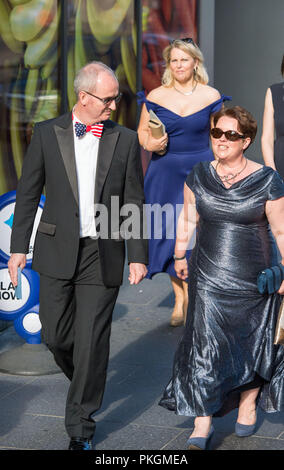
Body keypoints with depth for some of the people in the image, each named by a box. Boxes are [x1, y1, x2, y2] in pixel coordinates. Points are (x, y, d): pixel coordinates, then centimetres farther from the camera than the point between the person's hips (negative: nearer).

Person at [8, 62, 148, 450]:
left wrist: (138, 257, -1)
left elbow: (134, 202, 4)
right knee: (55, 335, 6)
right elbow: (28, 194, 4)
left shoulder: (126, 140, 2)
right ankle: (86, 381, 38)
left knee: (92, 341, 0)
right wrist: (19, 247, 1)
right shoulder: (47, 134, 1)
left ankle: (80, 425, 14)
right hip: (57, 253, 1)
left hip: (102, 255, -1)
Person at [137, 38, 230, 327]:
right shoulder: (156, 97, 1)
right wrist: (148, 143, -11)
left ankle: (190, 296, 9)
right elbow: (141, 131, 10)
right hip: (165, 173, 1)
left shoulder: (211, 96, 1)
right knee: (169, 235, 4)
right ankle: (179, 297, 20)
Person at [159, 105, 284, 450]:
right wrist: (179, 255, 16)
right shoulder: (199, 176, 1)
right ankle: (202, 424, 1)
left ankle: (247, 405, 37)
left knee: (252, 343, 14)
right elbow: (188, 219, 13)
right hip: (208, 277, 2)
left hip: (253, 279, -1)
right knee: (204, 346, -5)